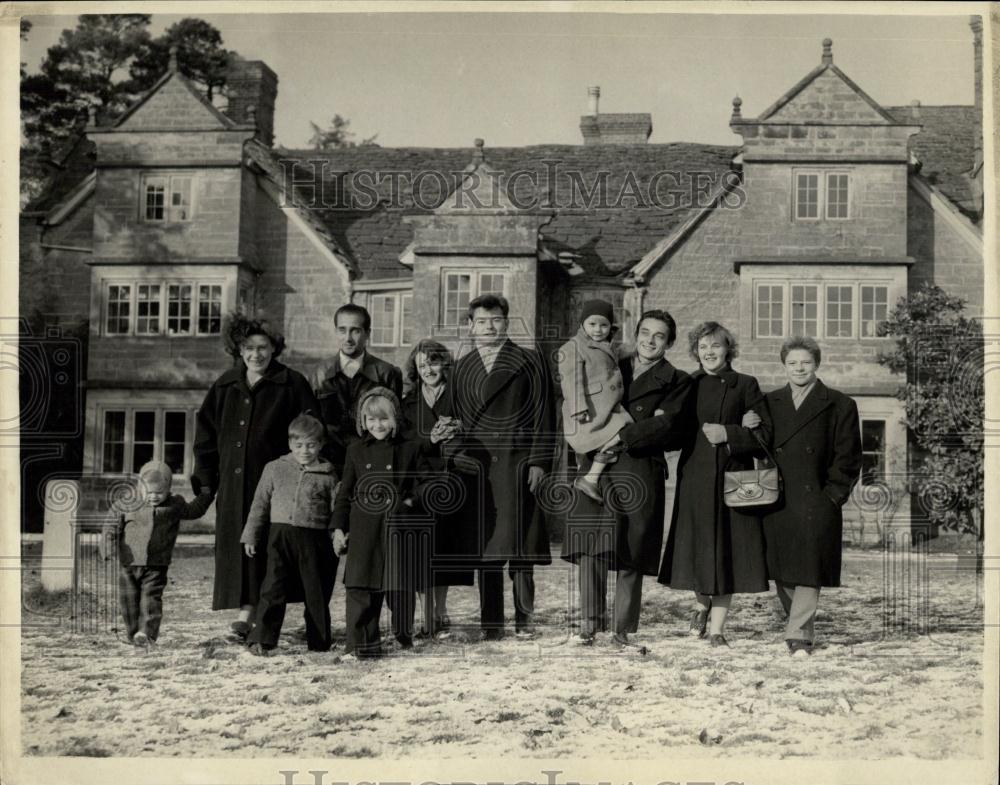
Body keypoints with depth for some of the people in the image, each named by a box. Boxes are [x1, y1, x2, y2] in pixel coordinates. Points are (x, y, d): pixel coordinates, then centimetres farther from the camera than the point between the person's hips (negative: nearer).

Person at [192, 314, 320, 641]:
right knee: (235, 543, 3)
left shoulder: (292, 385, 0)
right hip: (232, 482, 5)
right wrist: (205, 479, 8)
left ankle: (248, 611, -12)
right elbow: (206, 434, 15)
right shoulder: (225, 386, 13)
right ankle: (247, 610, 11)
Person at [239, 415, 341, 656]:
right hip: (281, 536, 0)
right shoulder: (275, 468, 7)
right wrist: (251, 536, 7)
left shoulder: (327, 475, 4)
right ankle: (261, 639, -4)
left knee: (317, 593, 8)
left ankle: (319, 641, 21)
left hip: (315, 539, 0)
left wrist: (337, 533, -12)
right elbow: (260, 505, 10)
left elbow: (335, 508, 5)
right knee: (273, 590, -7)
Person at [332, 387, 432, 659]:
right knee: (360, 586, -4)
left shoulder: (411, 449, 5)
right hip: (364, 529, 1)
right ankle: (362, 644, 2)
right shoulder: (356, 450, 10)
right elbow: (345, 491, 12)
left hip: (399, 527, -1)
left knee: (399, 586, 4)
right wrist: (340, 526, 6)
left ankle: (404, 635, 23)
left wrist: (411, 501, -9)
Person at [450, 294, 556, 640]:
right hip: (478, 467, 3)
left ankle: (525, 620, 7)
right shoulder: (461, 368, 16)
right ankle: (491, 624, 9)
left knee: (519, 545, -3)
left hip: (519, 465, -2)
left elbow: (543, 416, 2)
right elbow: (458, 418, 14)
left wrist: (538, 461, -7)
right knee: (485, 549, 3)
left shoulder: (529, 362, 7)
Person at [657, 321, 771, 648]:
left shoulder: (745, 385, 4)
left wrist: (728, 433, -10)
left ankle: (716, 629, 9)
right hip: (696, 478, 1)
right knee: (698, 546, 2)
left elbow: (767, 432, -1)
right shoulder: (688, 385, 9)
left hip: (733, 477, -1)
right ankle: (701, 604, 32)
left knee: (727, 552, 0)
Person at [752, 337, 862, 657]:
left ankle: (798, 636, -6)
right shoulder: (769, 403, 15)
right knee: (782, 572, 7)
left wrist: (833, 495, -6)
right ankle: (800, 627, 22)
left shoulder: (839, 406, 5)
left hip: (816, 502, -3)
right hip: (776, 502, 4)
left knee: (808, 571, -9)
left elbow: (848, 458, 2)